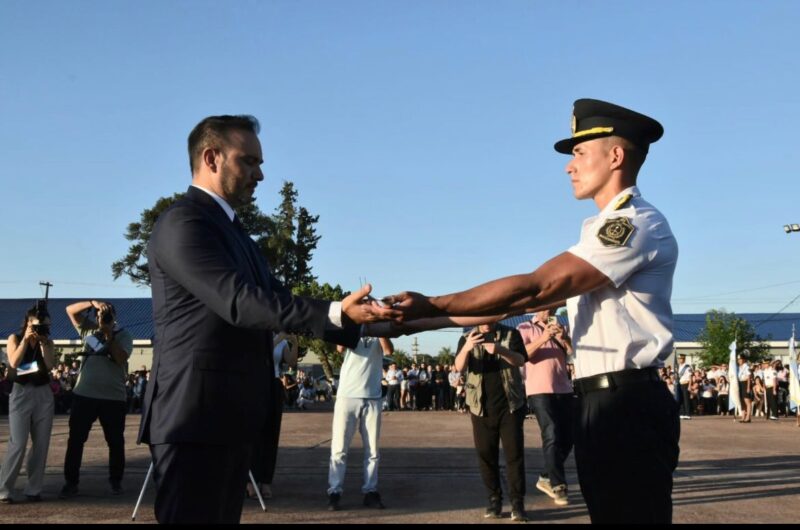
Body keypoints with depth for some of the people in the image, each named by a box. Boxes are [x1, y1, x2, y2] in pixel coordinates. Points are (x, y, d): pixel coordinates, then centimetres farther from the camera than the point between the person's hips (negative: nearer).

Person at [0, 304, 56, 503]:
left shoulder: (48, 341, 7)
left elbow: (50, 366, -7)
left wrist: (43, 343, -13)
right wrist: (26, 339, -18)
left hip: (44, 394, 3)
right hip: (21, 393, -3)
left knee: (41, 444, 2)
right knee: (17, 444, -10)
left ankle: (34, 489, 9)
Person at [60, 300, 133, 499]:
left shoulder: (123, 335, 2)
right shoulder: (88, 329, 10)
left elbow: (121, 358, -13)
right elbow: (70, 309, 1)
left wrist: (109, 334, -12)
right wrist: (93, 303, -13)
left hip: (114, 397, -2)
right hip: (84, 394, 2)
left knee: (115, 441, 5)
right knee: (75, 439, 2)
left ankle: (115, 481, 18)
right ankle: (71, 483, 10)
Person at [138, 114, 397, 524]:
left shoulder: (231, 229, 19)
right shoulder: (184, 222, -13)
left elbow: (274, 300, 14)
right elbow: (238, 302, -25)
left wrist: (357, 318, 6)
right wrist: (336, 313, -30)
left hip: (228, 417, 10)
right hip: (195, 417, -10)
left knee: (223, 516, 16)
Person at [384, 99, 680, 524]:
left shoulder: (637, 225, -13)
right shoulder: (610, 230, 21)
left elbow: (534, 288, -19)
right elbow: (537, 297, 15)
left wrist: (430, 306, -16)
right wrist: (427, 320, 9)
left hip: (626, 408, -10)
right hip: (604, 405, 10)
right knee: (610, 513, 17)